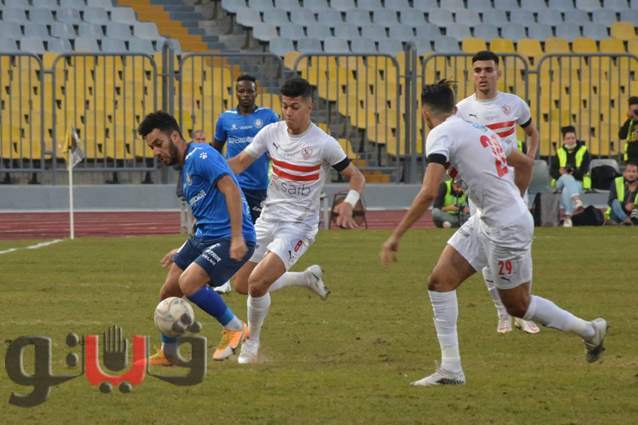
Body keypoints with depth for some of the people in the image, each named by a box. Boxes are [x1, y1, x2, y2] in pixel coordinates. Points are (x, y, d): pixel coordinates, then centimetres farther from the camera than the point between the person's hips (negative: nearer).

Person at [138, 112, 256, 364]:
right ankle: (167, 354, 23)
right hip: (204, 238, 10)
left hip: (230, 239, -10)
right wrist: (183, 252, 28)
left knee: (188, 283, -26)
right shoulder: (185, 169, 21)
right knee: (167, 294, 6)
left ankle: (234, 328, -6)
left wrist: (237, 237, -27)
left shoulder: (200, 155, -10)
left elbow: (231, 189, -20)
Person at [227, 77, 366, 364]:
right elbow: (240, 162, 6)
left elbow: (356, 176, -6)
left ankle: (252, 344, 4)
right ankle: (309, 278, 31)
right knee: (242, 285, 11)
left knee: (257, 283, -21)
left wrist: (349, 204, -26)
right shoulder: (272, 132, -1)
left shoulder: (323, 144, -14)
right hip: (268, 219, 6)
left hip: (298, 226, -6)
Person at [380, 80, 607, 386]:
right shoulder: (476, 129, 13)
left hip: (507, 229, -9)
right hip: (485, 222, 9)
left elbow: (428, 193, -27)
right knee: (440, 281, 2)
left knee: (518, 306, 7)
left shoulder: (440, 135, -14)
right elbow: (525, 163, 23)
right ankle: (450, 369, 1)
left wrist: (396, 237, -25)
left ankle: (590, 331, 26)